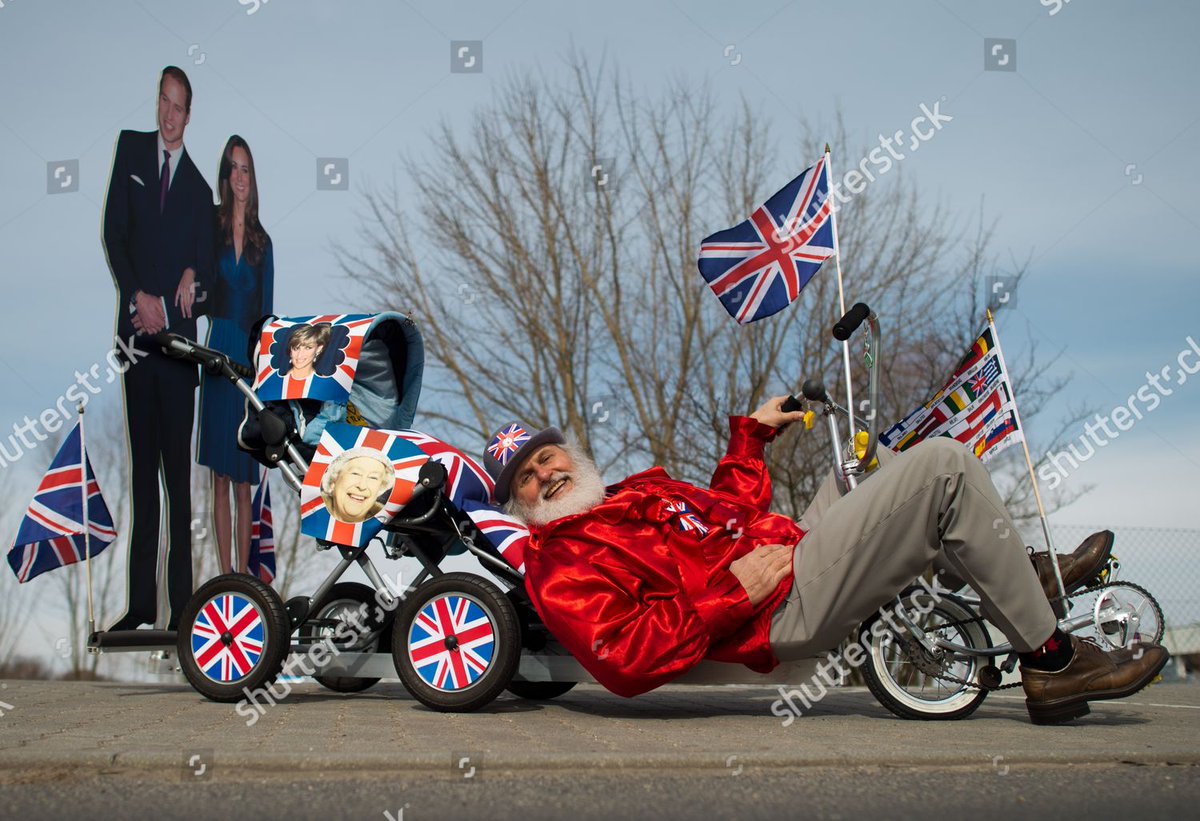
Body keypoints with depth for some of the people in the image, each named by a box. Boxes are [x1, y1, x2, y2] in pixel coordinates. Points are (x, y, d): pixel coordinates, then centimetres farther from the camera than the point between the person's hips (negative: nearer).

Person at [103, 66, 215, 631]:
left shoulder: (199, 187, 8)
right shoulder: (130, 151, 9)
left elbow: (205, 260, 8)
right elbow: (113, 234, 4)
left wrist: (193, 278, -14)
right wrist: (138, 296, -7)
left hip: (178, 335, -1)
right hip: (135, 331, 1)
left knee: (178, 471, -2)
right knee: (141, 468, 6)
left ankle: (181, 602, 2)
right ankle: (141, 601, 10)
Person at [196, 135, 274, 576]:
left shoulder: (262, 242, 7)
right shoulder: (212, 232, 2)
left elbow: (267, 314, 7)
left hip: (249, 361, 1)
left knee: (244, 482, 5)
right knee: (220, 478, 4)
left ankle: (244, 571, 11)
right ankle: (224, 570, 10)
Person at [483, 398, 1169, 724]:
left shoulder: (637, 490, 23)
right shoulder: (562, 569, -8)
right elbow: (625, 661, -23)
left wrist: (753, 431, 32)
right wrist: (732, 594, -24)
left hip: (797, 549, 11)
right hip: (787, 607, -11)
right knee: (945, 465, -15)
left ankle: (1023, 576, 22)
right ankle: (1051, 661, -9)